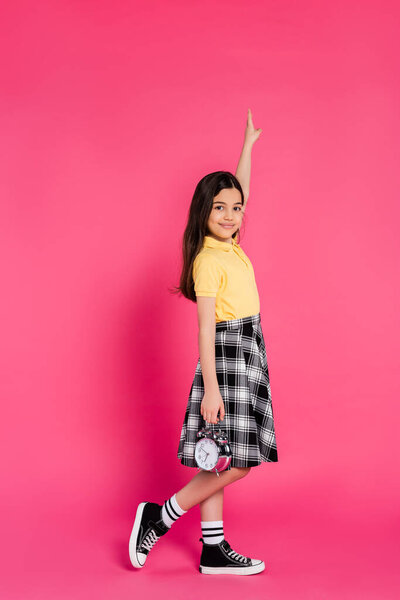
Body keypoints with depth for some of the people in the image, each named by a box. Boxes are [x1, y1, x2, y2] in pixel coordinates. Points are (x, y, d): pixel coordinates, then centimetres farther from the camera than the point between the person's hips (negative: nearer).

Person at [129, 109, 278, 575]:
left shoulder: (229, 244, 9)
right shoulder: (208, 260, -15)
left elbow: (241, 190, 26)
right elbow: (205, 326, -19)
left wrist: (248, 143, 29)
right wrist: (210, 388, -22)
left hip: (247, 353, 9)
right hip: (227, 354, -9)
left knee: (220, 462, 9)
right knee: (235, 462, -8)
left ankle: (214, 550, 15)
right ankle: (157, 518, 3)